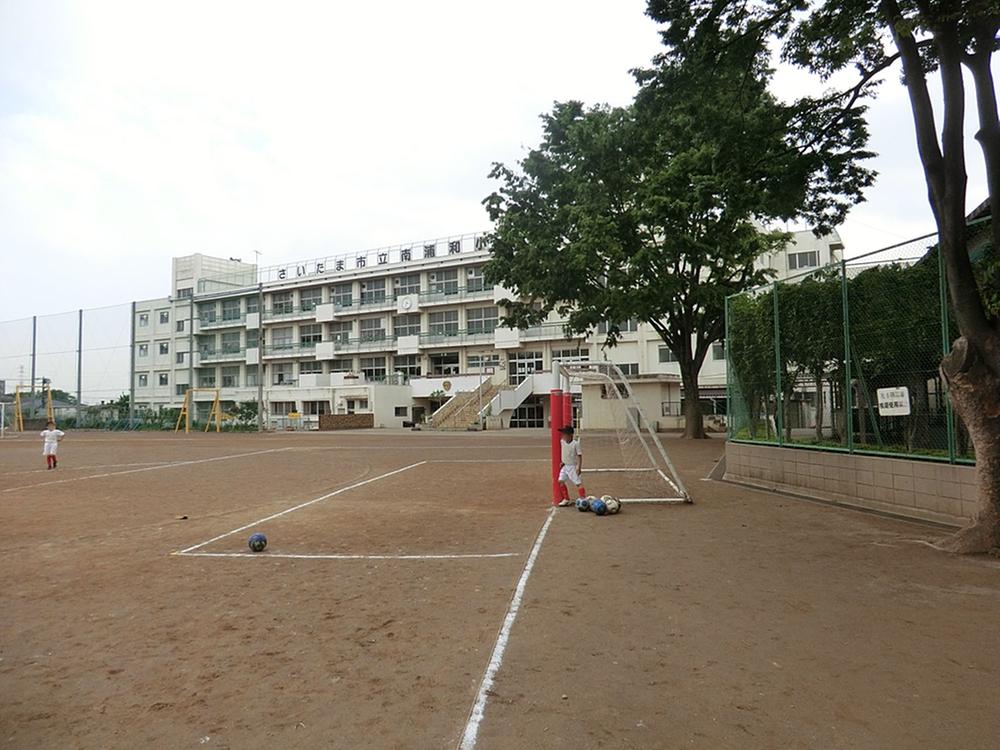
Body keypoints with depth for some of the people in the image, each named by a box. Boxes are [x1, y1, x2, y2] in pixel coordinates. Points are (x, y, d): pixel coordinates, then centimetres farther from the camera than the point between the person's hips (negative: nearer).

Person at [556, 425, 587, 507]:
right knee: (561, 481, 4)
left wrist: (579, 468, -18)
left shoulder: (575, 444, -18)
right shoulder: (562, 442, 0)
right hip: (565, 466, 7)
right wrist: (562, 462, 13)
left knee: (578, 483, -8)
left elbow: (580, 456, -15)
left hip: (573, 466, -7)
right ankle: (566, 500, 16)